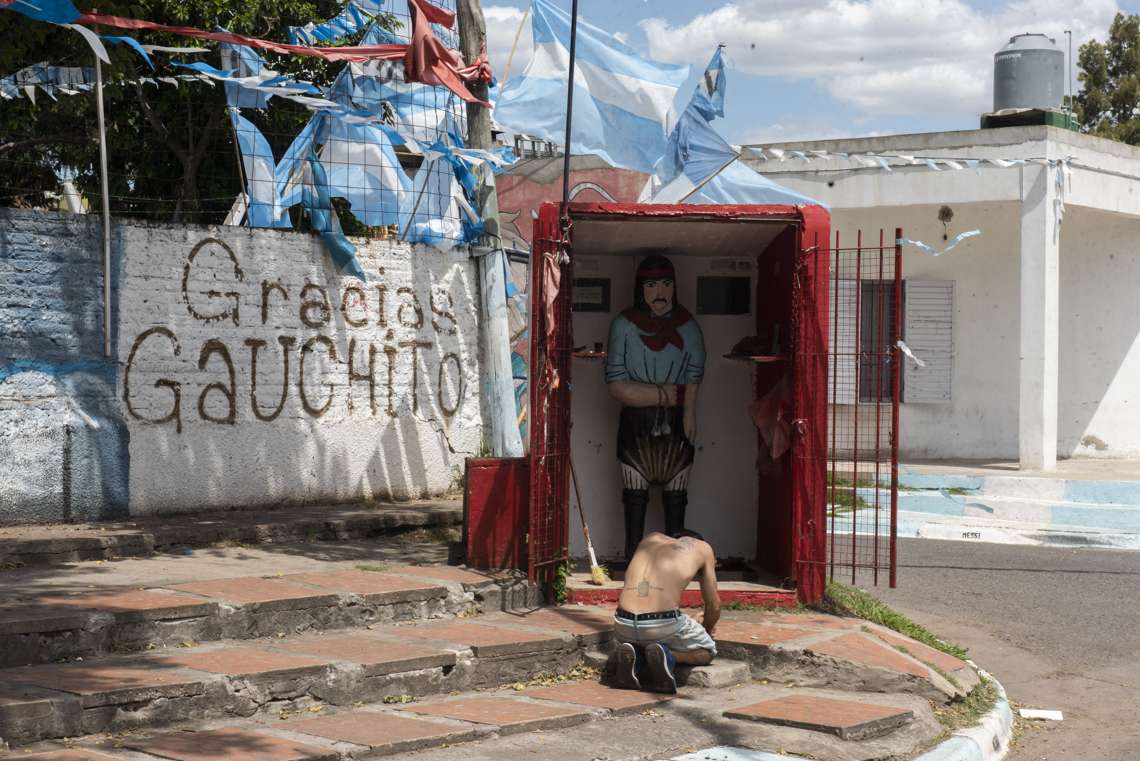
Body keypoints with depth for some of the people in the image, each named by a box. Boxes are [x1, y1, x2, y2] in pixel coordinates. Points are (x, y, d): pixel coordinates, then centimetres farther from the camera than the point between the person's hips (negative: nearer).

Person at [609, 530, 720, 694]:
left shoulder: (650, 539, 27)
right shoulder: (702, 548, 18)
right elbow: (714, 607, 20)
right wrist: (706, 629, 44)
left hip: (624, 624, 4)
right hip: (664, 624, -4)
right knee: (708, 652, 24)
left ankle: (630, 659, 3)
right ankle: (668, 656, -6)